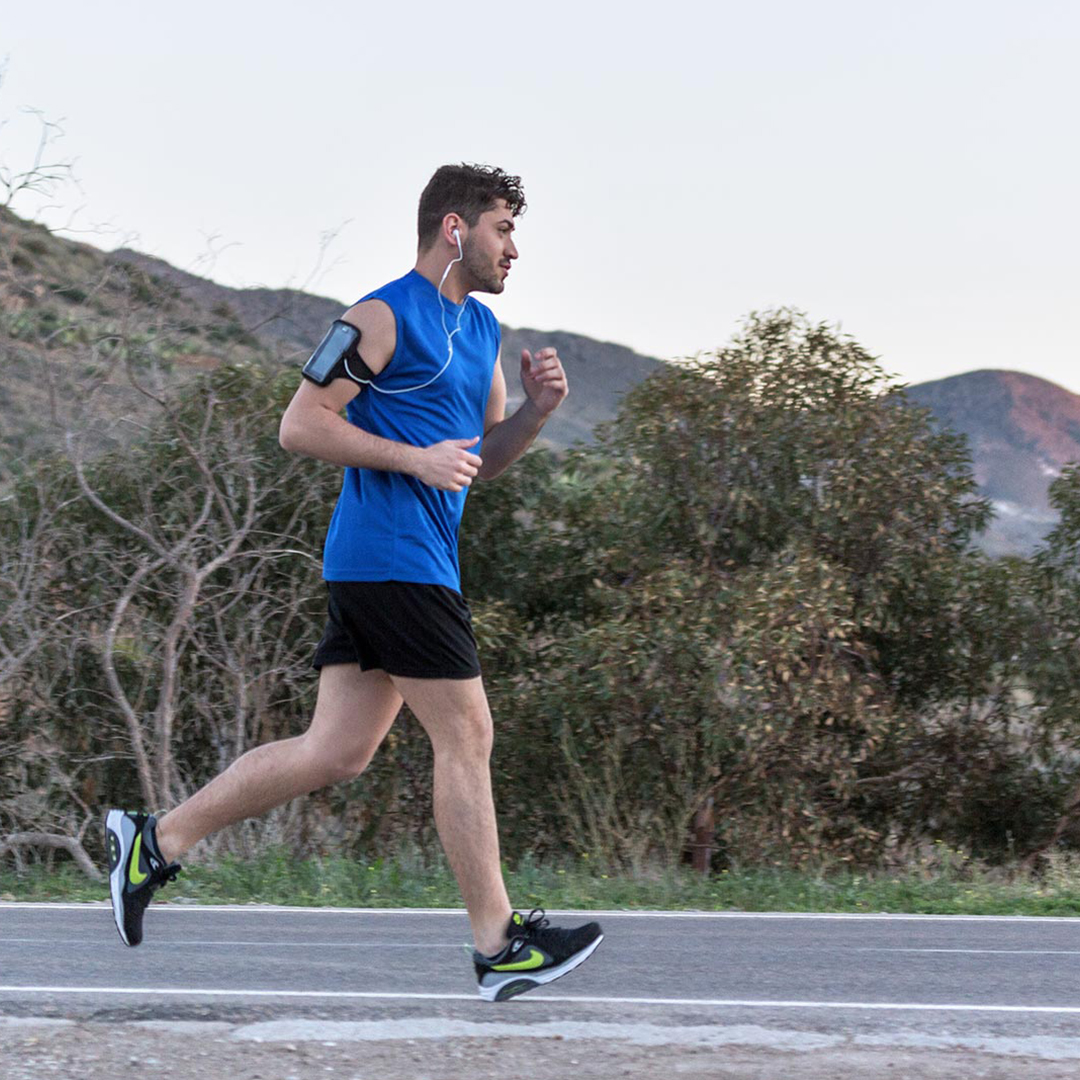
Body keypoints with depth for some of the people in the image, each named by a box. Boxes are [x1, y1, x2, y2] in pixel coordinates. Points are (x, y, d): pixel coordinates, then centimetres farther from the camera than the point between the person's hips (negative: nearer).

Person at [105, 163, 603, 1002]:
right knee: (466, 737, -6)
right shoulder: (383, 317, -8)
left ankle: (157, 841, 14)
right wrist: (415, 459, -17)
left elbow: (482, 460, 25)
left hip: (409, 565, 9)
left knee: (336, 752, 7)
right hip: (393, 554, -9)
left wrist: (538, 409, 6)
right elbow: (301, 425, -11)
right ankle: (500, 947, 0)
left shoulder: (481, 329, 20)